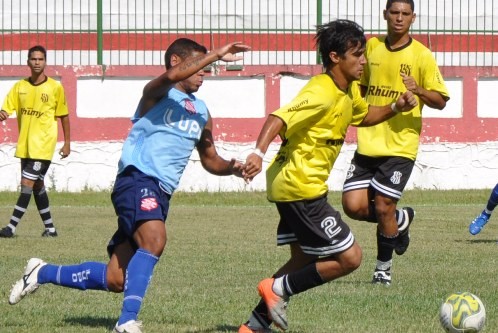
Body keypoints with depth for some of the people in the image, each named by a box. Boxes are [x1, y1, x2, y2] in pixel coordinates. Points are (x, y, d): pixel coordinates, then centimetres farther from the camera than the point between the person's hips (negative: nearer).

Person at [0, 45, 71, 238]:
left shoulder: (55, 87, -4)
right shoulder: (20, 86, 5)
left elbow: (64, 116, 2)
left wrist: (67, 143, 2)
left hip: (43, 145, -5)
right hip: (25, 146, 5)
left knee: (27, 183, -13)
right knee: (37, 186, 12)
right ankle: (50, 228, 22)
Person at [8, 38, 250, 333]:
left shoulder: (201, 111, 20)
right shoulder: (157, 93, -3)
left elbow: (210, 160, 28)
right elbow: (173, 76, -28)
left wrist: (232, 167, 6)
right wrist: (217, 54, -28)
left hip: (161, 194, 8)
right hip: (138, 179, -8)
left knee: (115, 280, 6)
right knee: (154, 239, -36)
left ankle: (42, 273, 27)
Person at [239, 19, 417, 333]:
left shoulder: (349, 91, 10)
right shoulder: (321, 93, -20)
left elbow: (364, 116, 31)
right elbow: (279, 119, -32)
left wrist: (395, 108, 12)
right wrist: (258, 153, -49)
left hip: (293, 186, 10)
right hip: (300, 187, -10)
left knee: (303, 260, 18)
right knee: (350, 257, -8)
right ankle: (279, 288, 0)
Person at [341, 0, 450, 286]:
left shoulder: (422, 55, -5)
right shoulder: (372, 47, 8)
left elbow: (441, 101, -6)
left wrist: (418, 91, -24)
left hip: (401, 145, -4)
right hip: (368, 142, 4)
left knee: (383, 206, -7)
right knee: (354, 206, -5)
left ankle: (384, 267, 16)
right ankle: (401, 220, 25)